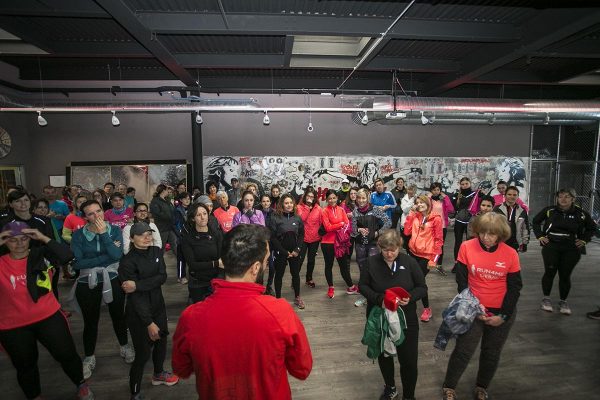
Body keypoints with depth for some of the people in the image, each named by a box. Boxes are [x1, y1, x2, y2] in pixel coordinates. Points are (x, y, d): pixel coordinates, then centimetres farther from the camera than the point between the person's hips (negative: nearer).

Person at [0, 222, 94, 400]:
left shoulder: (40, 254, -8)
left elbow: (67, 255, -22)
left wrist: (43, 238, -26)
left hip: (49, 317, -1)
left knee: (67, 354, 9)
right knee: (25, 365, 22)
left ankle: (81, 385, 35)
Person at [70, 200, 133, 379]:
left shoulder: (115, 230, -6)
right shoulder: (79, 235, -7)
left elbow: (117, 255, -20)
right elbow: (77, 263, -17)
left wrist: (103, 233, -21)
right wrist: (106, 258, -20)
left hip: (113, 281, 1)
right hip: (88, 284, 0)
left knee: (118, 315, 16)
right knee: (90, 321, 12)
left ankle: (125, 347, 40)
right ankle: (89, 358, 33)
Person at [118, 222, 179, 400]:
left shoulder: (156, 252, -2)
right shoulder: (127, 261, -18)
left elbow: (162, 277, -13)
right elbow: (135, 296, -20)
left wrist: (137, 284, -26)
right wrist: (149, 323, -21)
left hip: (158, 306, 6)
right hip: (138, 313, -6)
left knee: (161, 341, 20)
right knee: (143, 353, 1)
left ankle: (158, 374, 47)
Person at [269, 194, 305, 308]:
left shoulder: (297, 218, 2)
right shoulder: (275, 218, -9)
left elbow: (301, 235, 5)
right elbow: (272, 237, -11)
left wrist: (297, 250, -7)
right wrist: (284, 252, -12)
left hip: (295, 252, 3)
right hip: (280, 252, -3)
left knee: (296, 274, 12)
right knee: (279, 275, 9)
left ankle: (297, 297, 29)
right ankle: (278, 298, 23)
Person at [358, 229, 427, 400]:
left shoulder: (410, 262, -10)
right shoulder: (371, 262, -10)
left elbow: (422, 288, -3)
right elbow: (362, 286, -4)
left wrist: (410, 297, -23)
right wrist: (379, 299, -21)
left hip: (406, 320, -1)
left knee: (409, 361, 4)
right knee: (384, 356, 21)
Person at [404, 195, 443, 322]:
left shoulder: (436, 218, -8)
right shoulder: (415, 216, 6)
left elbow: (439, 240, -8)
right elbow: (407, 232, -2)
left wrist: (434, 259, -10)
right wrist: (411, 214, -4)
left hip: (426, 255, -5)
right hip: (413, 253, 5)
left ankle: (427, 309, 14)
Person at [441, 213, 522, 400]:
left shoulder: (510, 254, -10)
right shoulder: (467, 247, -13)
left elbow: (514, 287, -4)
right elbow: (461, 280, -8)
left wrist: (503, 316, -8)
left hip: (502, 313, 2)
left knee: (492, 354, 17)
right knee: (463, 351, 3)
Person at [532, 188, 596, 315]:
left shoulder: (581, 213, 0)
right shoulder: (549, 210, -4)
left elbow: (592, 227, 16)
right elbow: (535, 221, 9)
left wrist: (584, 240, 5)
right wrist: (540, 236, 1)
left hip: (571, 249, 1)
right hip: (551, 246, -1)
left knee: (565, 275, 5)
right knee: (550, 272, -3)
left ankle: (563, 301, 22)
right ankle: (546, 299, 14)